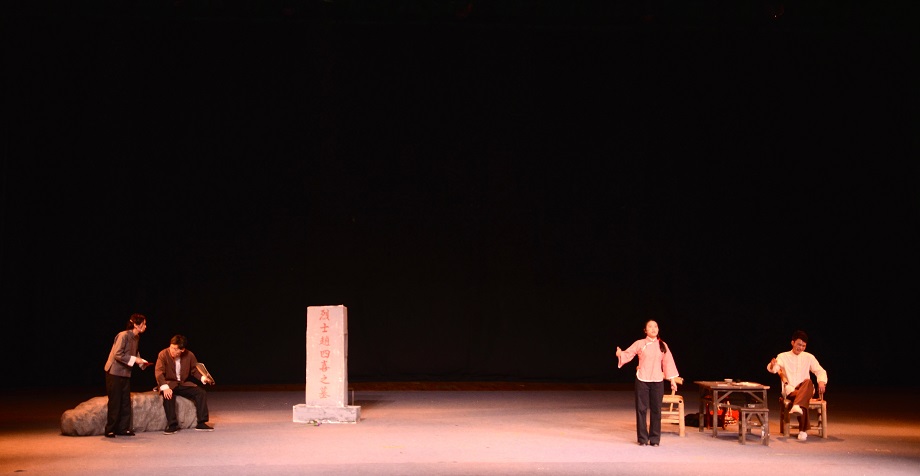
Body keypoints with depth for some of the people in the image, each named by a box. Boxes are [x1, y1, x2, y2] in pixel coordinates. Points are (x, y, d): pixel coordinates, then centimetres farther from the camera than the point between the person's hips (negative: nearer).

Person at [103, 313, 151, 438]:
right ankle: (110, 430, 5)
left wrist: (142, 362, 0)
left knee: (126, 402, 7)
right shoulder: (123, 335, -19)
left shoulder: (136, 337, 7)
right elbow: (118, 355, -23)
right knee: (115, 402, -4)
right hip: (114, 373, -8)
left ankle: (123, 428, 14)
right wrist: (134, 359, -22)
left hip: (125, 373, 8)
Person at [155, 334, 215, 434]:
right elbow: (159, 372, -23)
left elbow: (194, 370, 8)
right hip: (169, 383, -3)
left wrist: (203, 378, -13)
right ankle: (172, 425, -29)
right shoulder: (163, 354, -15)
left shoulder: (189, 355, -5)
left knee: (201, 392, -17)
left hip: (184, 384, 3)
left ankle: (201, 423, -13)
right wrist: (165, 387, -38)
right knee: (168, 396, -36)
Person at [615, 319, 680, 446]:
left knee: (656, 410, 3)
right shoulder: (640, 344, 1)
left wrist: (672, 380, 6)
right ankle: (643, 439, 8)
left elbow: (668, 362, 9)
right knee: (641, 409, 0)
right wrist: (620, 354, -26)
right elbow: (628, 354, -3)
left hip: (657, 381, 2)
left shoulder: (662, 345, 7)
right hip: (642, 380, -2)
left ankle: (655, 439, 12)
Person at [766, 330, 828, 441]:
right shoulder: (783, 356, 8)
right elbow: (772, 369, -8)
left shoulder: (809, 357, 14)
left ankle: (796, 406, -59)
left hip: (806, 390, 1)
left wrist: (821, 381, -14)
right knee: (804, 398, -37)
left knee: (808, 381, -37)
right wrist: (772, 365, -34)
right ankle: (803, 429, -36)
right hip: (790, 391, -1)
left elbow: (820, 371, 10)